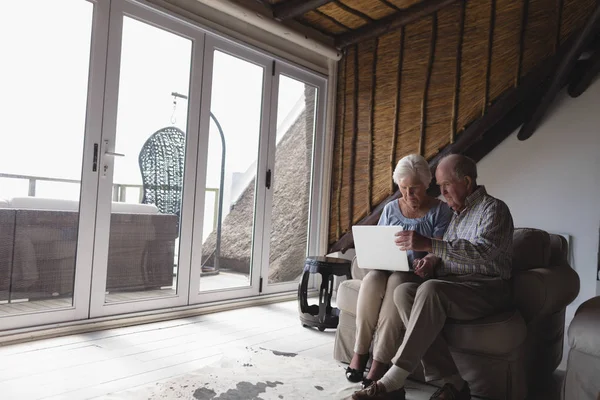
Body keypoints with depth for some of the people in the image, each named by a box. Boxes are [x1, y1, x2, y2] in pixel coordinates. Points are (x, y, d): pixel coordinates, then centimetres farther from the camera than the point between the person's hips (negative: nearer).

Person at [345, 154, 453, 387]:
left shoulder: (440, 210, 1)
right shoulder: (391, 209, 13)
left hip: (419, 274, -3)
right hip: (387, 268, 3)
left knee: (397, 281, -37)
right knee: (372, 279, -32)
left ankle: (381, 361, -35)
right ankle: (360, 352, -23)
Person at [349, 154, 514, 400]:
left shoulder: (493, 209, -3)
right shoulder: (457, 213, 22)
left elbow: (484, 251, -21)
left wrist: (429, 245, -32)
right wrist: (434, 259, -2)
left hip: (486, 288, -7)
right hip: (452, 287, 7)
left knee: (430, 289, -35)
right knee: (403, 291, -22)